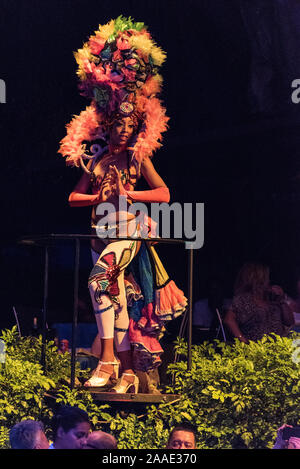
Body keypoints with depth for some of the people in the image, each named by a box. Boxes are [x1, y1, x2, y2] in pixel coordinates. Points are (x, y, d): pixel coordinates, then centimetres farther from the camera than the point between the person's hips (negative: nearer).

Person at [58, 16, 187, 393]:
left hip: (129, 232, -4)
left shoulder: (139, 158, 3)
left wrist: (130, 194, -7)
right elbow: (74, 197, 14)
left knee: (100, 278, -27)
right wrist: (99, 196, -4)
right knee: (119, 298, 3)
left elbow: (164, 193, 2)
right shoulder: (96, 159, 11)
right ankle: (128, 372, 5)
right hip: (101, 231, 4)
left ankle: (108, 359, -26)